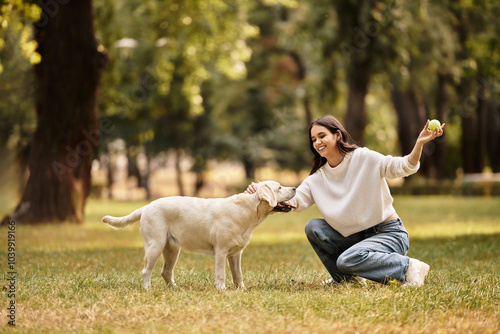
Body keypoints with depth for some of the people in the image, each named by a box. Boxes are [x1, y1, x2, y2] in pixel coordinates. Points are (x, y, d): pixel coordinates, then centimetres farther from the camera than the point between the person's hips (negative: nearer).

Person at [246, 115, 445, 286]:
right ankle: (345, 277, 8)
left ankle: (407, 267, -15)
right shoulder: (318, 179, 6)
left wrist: (420, 143, -37)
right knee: (313, 227, -5)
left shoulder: (364, 158, -11)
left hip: (389, 233, -6)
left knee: (348, 260, -30)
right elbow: (294, 201, -2)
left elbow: (404, 167, -19)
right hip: (357, 237, 6)